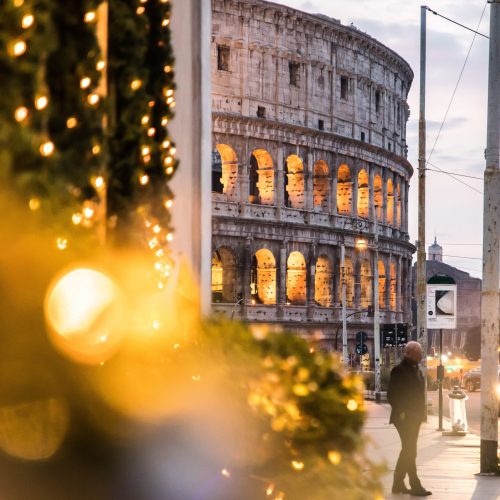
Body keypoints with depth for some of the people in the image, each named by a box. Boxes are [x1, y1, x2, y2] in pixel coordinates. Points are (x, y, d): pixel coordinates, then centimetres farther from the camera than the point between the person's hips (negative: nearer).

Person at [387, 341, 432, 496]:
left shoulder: (416, 370, 15)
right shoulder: (399, 370, -11)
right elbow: (391, 395, -14)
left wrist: (421, 413, 12)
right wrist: (401, 412, -17)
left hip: (415, 418, 9)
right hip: (404, 418, -9)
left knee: (408, 450, 12)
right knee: (410, 451, -8)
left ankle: (398, 484, 20)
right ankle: (415, 486, -8)